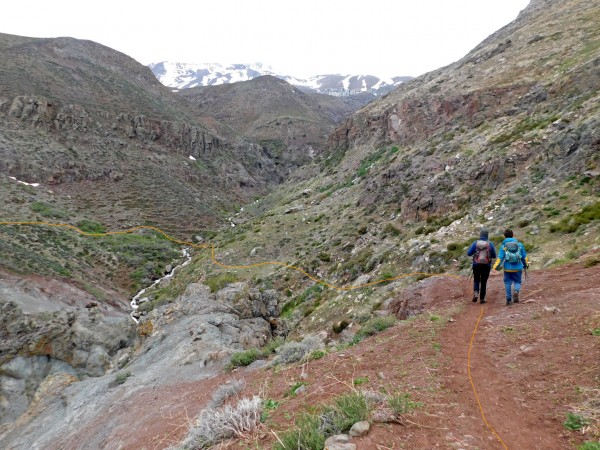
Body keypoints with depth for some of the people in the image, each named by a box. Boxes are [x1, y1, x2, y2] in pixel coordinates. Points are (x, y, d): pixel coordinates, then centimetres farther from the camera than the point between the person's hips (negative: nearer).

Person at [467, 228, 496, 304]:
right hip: (486, 266, 0)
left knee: (476, 280, 16)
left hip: (476, 265, 0)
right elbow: (494, 256, 3)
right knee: (483, 282, 11)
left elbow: (468, 253, -6)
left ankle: (476, 292, -9)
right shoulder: (490, 244, -5)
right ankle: (482, 298, 12)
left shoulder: (475, 243, -7)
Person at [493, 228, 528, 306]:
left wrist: (496, 266, 1)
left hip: (507, 268, -1)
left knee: (508, 283, 9)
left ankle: (509, 300, 8)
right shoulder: (519, 244, 3)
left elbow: (500, 257, -9)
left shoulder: (503, 245, -3)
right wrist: (526, 264, 27)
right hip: (518, 268, 1)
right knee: (517, 282, 14)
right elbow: (524, 256, 10)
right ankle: (516, 291, -17)